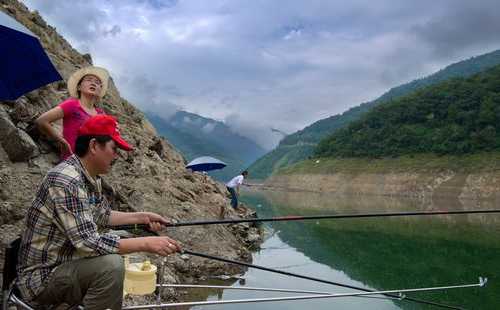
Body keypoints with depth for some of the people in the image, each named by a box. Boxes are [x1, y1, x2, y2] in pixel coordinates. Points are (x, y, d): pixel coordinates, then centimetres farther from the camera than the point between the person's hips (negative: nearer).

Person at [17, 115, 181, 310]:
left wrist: (142, 217, 9)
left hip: (67, 260, 10)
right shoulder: (66, 181, -26)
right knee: (111, 265, -30)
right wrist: (146, 244, -28)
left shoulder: (91, 177, 3)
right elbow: (88, 242, -31)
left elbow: (103, 216, 18)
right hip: (42, 276, -10)